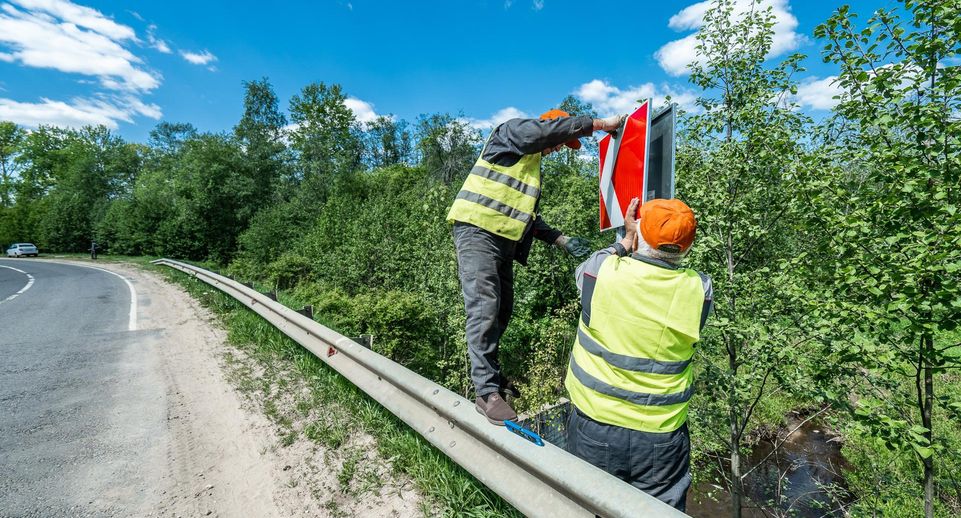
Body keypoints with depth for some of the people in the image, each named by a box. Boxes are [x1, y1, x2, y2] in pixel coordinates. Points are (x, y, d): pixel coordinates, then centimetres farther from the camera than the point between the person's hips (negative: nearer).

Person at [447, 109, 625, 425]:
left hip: (504, 241, 9)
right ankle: (487, 392, -9)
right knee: (484, 310, -14)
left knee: (502, 313, 8)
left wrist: (562, 240, 18)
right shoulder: (511, 132, 4)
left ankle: (486, 373, 22)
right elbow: (556, 126, -12)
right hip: (477, 232, -9)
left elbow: (529, 217, 26)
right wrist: (601, 123, -1)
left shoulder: (533, 165, 28)